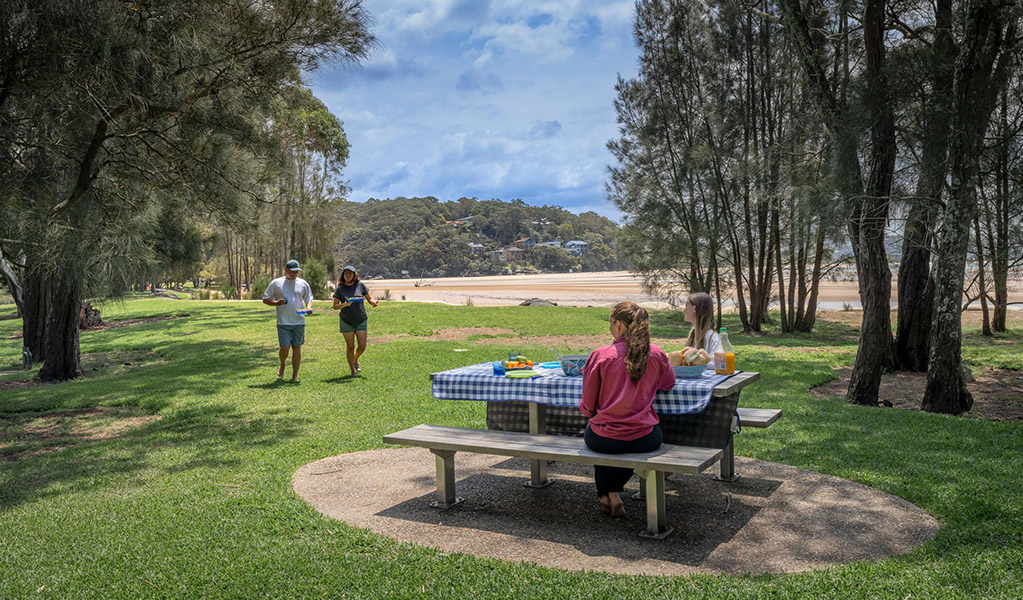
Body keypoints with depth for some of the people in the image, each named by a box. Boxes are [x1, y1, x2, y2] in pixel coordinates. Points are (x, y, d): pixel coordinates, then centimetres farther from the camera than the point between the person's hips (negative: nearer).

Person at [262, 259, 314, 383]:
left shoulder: (303, 283, 9)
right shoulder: (276, 283, 3)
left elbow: (309, 300, 15)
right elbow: (265, 299, 8)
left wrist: (309, 307, -8)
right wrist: (276, 303, -12)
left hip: (299, 322, 2)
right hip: (283, 322, -2)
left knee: (297, 348, 3)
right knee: (285, 347, -9)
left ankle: (295, 376, 11)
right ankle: (282, 366, 22)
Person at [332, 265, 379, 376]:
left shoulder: (360, 285, 0)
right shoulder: (339, 288, -1)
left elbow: (369, 298, 9)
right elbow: (335, 306, -3)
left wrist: (373, 302, -14)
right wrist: (345, 304, -22)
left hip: (361, 320, 1)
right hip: (346, 321, -1)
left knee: (362, 346, -2)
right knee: (350, 347, 2)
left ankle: (355, 360, 31)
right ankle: (352, 371, 15)